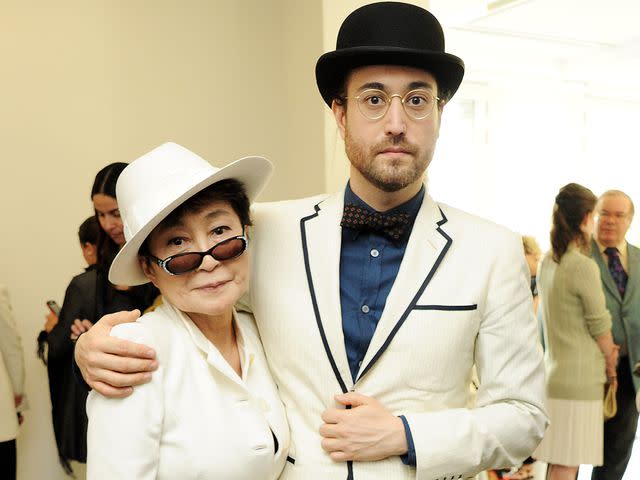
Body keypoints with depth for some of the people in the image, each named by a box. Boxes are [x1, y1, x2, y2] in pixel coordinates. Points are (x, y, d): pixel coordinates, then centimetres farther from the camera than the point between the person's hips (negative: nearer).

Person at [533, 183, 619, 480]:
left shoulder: (547, 263, 7)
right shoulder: (584, 266, -17)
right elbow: (600, 325, -10)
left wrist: (605, 347, 11)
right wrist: (610, 363, 7)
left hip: (553, 374, 8)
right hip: (579, 380, -8)